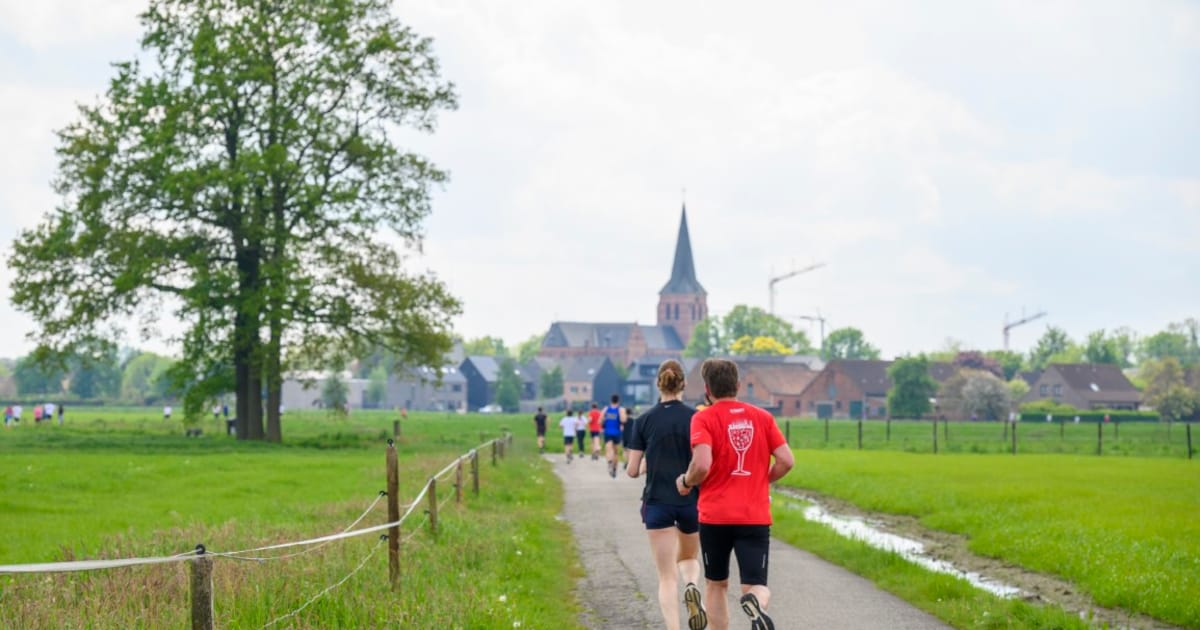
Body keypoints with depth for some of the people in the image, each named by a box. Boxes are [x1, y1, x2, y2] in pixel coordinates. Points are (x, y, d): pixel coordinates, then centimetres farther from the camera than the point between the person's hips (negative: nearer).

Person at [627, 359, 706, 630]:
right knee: (689, 558, 25)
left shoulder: (643, 421, -3)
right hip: (691, 501, 1)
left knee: (667, 577, 2)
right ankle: (691, 587, -8)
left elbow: (632, 471, -1)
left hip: (657, 503, -1)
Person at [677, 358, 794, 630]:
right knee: (756, 586, 0)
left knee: (716, 585, 18)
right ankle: (757, 604, -36)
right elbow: (787, 461, 1)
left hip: (715, 517, -1)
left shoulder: (704, 419, -5)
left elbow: (702, 465, -19)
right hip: (756, 517, 1)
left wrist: (685, 482, 1)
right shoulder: (763, 417, 6)